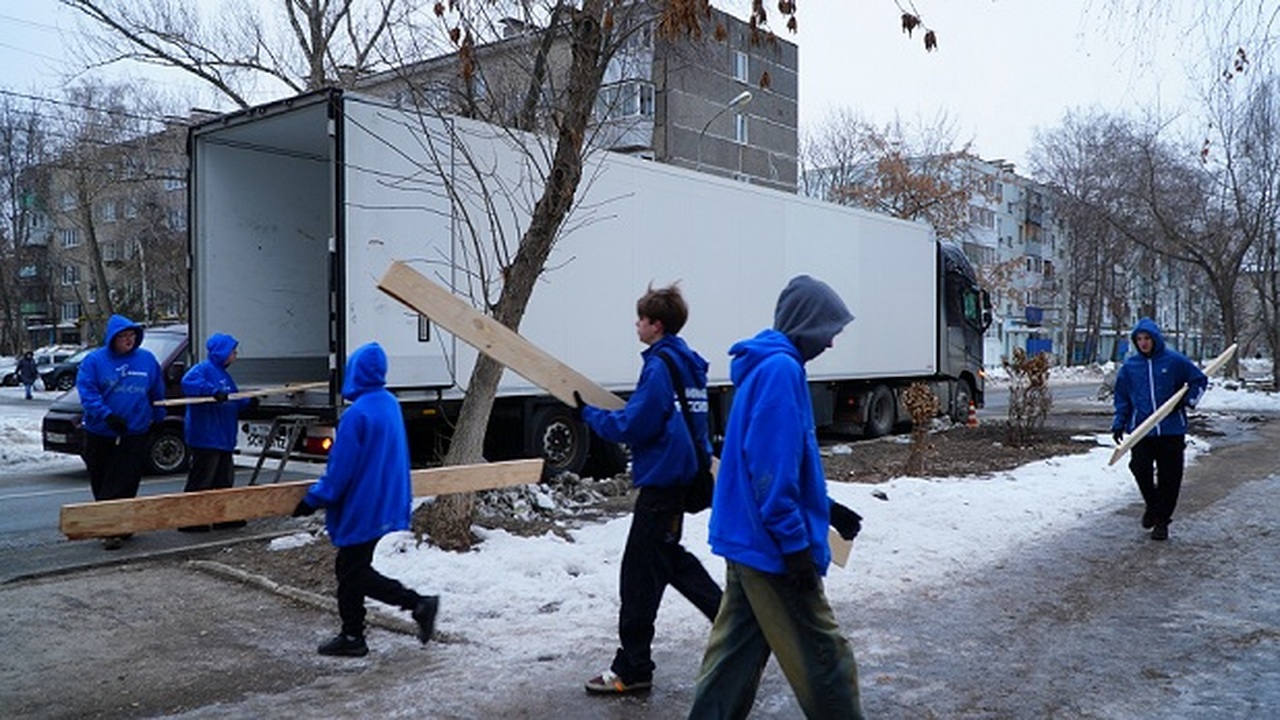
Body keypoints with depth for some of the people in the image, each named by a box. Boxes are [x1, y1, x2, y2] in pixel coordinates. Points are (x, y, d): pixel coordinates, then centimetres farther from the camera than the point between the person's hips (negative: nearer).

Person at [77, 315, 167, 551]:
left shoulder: (147, 359, 6)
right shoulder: (94, 360, -2)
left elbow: (157, 392, 17)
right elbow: (87, 392, -10)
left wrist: (158, 417, 20)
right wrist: (107, 415, -22)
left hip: (134, 434, 0)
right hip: (100, 434, 0)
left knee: (123, 484, -6)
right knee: (100, 483, 10)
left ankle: (114, 529, -5)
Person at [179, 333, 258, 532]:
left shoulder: (223, 374, 19)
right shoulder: (203, 368, -10)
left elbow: (234, 402, 26)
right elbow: (188, 382, -31)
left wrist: (248, 402, 9)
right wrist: (213, 391, -38)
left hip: (223, 439, 10)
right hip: (206, 438, -10)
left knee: (224, 479, 15)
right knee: (201, 480, -5)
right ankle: (190, 520, 1)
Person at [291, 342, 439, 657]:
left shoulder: (357, 414, -22)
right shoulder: (391, 404, 5)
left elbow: (340, 468, -19)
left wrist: (313, 500, -8)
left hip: (362, 509, -9)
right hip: (387, 504, 9)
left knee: (355, 573, 2)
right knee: (350, 569, 17)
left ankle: (418, 603, -5)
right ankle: (351, 636, 24)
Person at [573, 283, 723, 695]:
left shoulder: (660, 366, -18)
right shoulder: (689, 364, 11)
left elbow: (633, 427, -19)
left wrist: (588, 414, -8)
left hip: (661, 481, -10)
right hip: (682, 475, 10)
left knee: (639, 576, -2)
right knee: (670, 559, 24)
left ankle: (632, 669, 6)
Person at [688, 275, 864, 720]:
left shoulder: (763, 366, 13)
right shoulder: (781, 369, -18)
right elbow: (773, 469, -23)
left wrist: (827, 513, 22)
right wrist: (796, 543, -20)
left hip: (747, 537, 10)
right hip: (773, 545, -10)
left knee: (737, 646, 15)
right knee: (821, 654, 4)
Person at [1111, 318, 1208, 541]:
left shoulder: (1174, 361, -1)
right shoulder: (1129, 365, 5)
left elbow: (1200, 380, 9)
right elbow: (1122, 397, 13)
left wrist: (1188, 400, -7)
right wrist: (1119, 424, 7)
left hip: (1171, 430, -1)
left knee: (1169, 476, 2)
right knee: (1140, 468, -11)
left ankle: (1162, 519, 16)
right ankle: (1152, 505, 18)